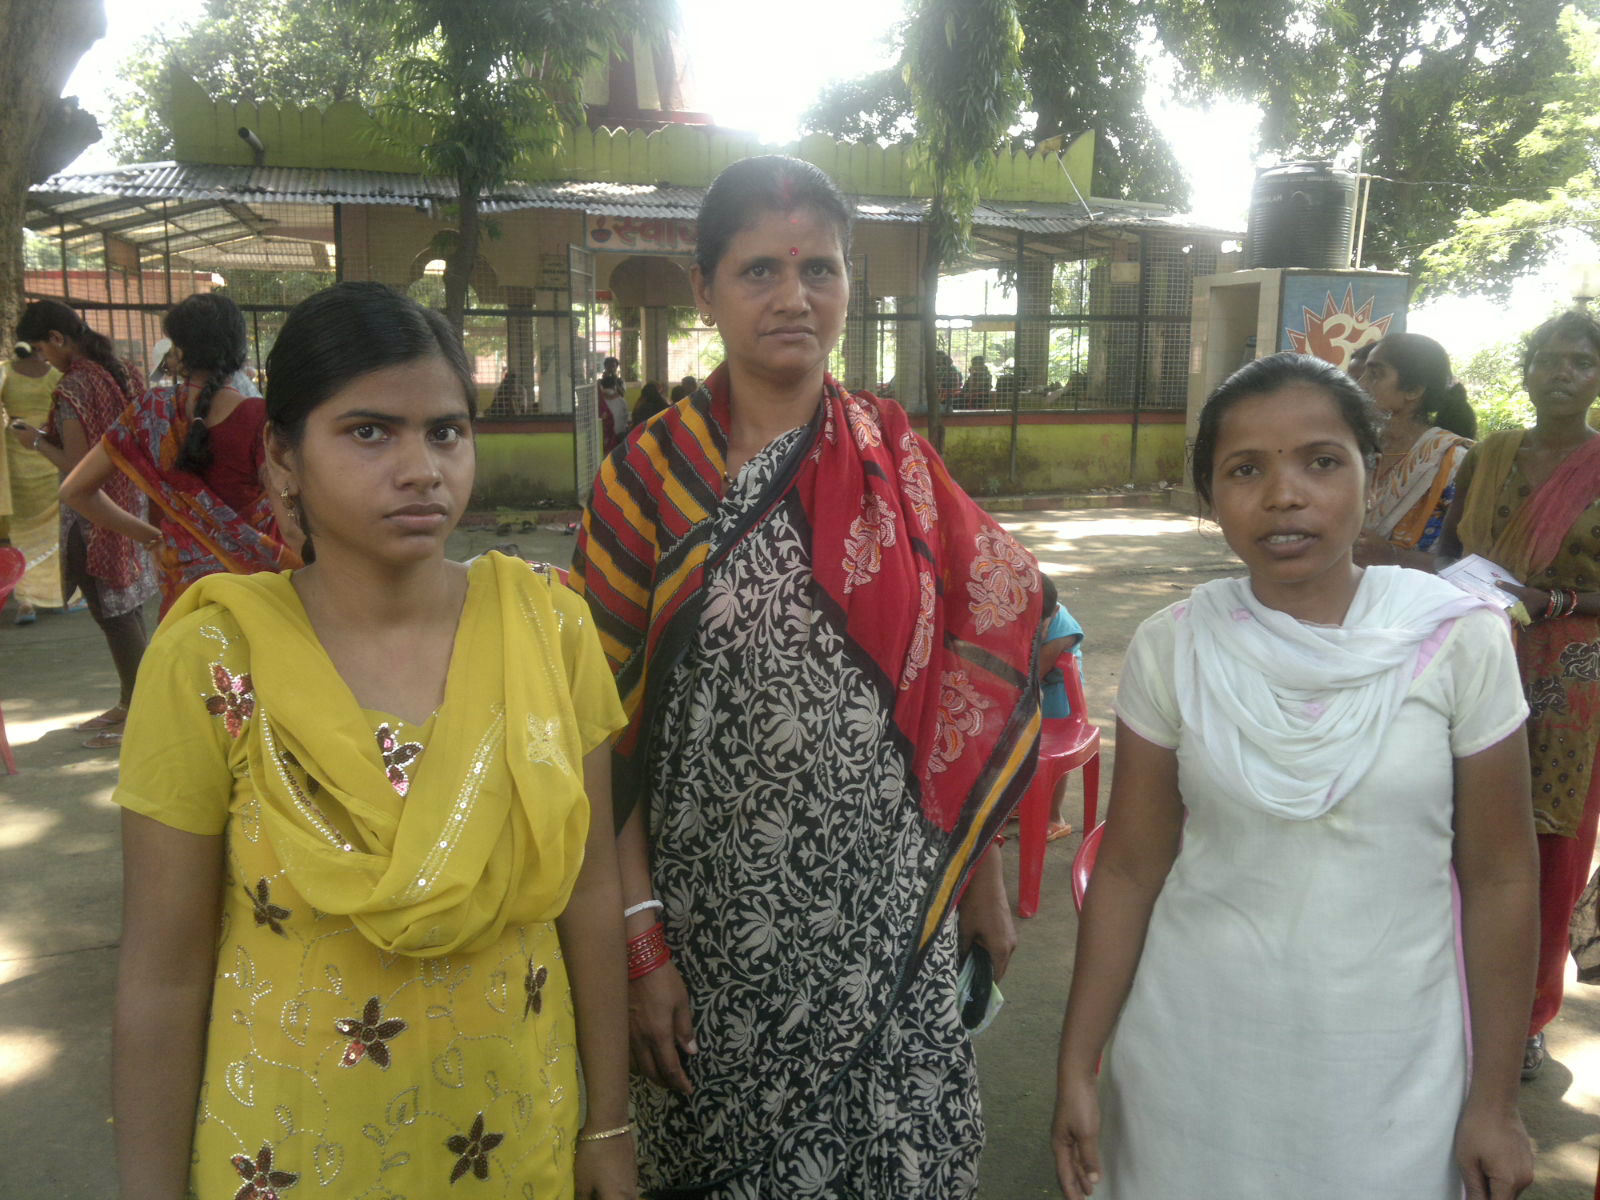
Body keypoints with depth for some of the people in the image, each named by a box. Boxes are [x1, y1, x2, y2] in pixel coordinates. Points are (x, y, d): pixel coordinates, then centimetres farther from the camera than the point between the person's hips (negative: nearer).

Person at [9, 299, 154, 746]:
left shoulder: (72, 387, -18)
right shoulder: (122, 373, 6)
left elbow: (77, 467, -19)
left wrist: (37, 442, -3)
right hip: (130, 504, 9)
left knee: (113, 613, 0)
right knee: (127, 608, 15)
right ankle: (130, 703, 26)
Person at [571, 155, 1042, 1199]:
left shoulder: (897, 459, 0)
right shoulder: (648, 478, -5)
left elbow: (971, 667, 4)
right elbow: (610, 732, -5)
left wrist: (982, 872, 5)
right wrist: (643, 942, -8)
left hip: (892, 913, 1)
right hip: (715, 916, -1)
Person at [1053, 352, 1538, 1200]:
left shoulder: (1459, 642, -10)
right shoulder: (1171, 649, -8)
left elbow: (1499, 880, -4)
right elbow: (1130, 869, -3)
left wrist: (1495, 1101, 0)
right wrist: (1077, 1067, -1)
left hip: (1388, 1065, 0)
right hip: (1194, 1055, 1)